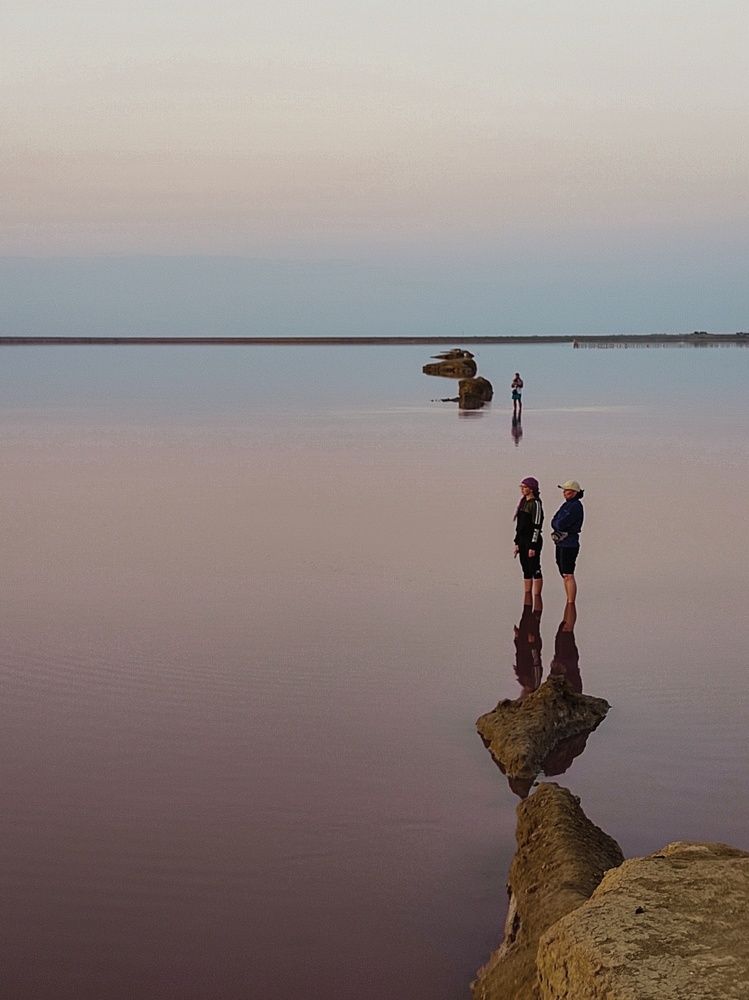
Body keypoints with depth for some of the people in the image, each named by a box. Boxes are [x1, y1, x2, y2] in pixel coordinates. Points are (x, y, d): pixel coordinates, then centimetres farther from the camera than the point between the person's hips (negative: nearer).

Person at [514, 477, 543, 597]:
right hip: (522, 540, 9)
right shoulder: (523, 503, 14)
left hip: (532, 541, -9)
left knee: (535, 570, -5)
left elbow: (537, 526, -16)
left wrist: (533, 546, -19)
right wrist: (517, 543, 14)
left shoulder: (536, 504, -12)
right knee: (526, 570, 10)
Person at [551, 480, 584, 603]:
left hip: (569, 545, -10)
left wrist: (557, 524, 1)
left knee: (568, 576, -11)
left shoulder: (576, 507, -14)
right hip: (560, 544, 10)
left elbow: (561, 524, -20)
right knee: (564, 576, 13)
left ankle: (571, 604, -11)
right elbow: (553, 522, 11)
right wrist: (559, 524, -9)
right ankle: (569, 601, 19)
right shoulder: (566, 505, 15)